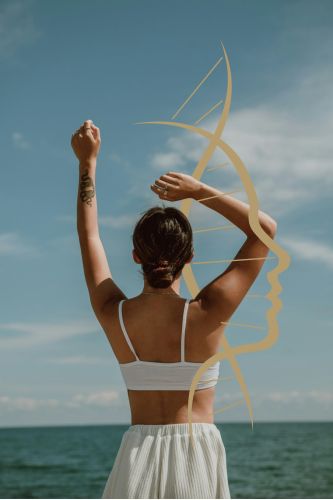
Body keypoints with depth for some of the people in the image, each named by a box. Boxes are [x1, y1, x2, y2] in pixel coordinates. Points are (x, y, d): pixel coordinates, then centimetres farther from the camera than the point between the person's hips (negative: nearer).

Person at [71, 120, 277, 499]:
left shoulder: (113, 314, -5)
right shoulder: (206, 314, -13)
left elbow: (88, 235, 11)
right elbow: (266, 229, -4)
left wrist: (88, 162, 16)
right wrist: (199, 191, -8)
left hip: (138, 454, 2)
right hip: (196, 453, -2)